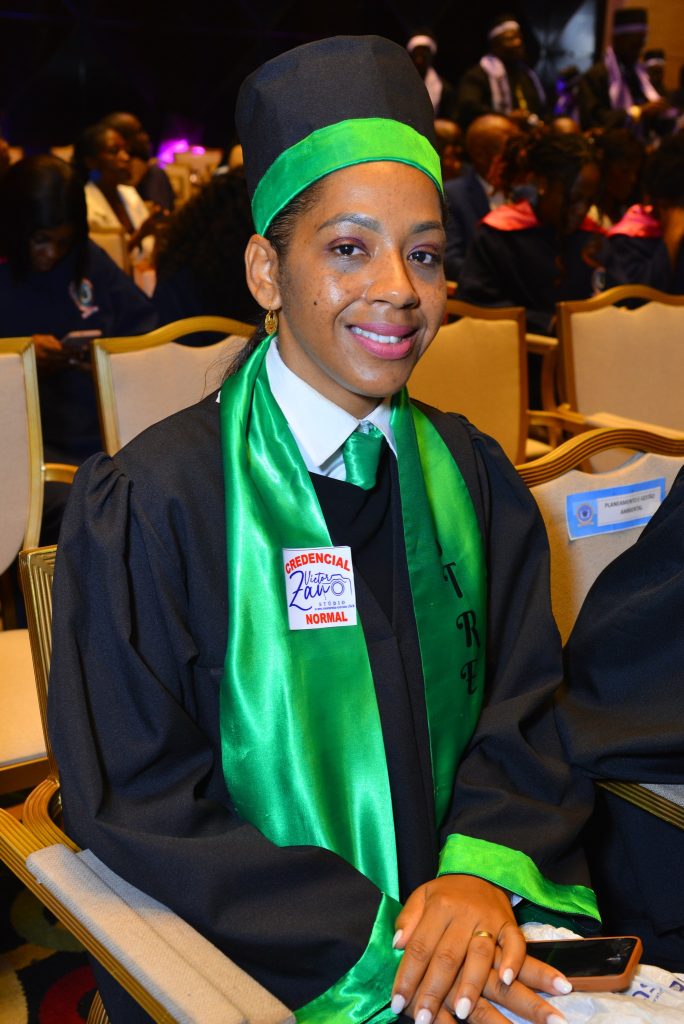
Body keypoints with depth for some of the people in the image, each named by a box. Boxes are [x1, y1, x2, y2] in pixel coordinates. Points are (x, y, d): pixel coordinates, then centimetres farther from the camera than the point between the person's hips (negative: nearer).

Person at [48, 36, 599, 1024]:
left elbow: (524, 711, 3)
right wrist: (372, 943, -17)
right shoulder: (151, 505, -10)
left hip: (476, 935, 3)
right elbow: (141, 802, -9)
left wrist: (488, 870, -16)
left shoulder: (470, 477, 4)